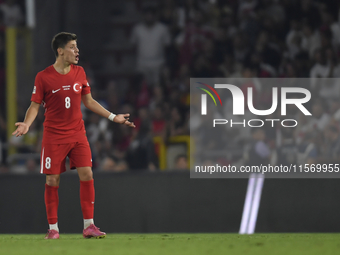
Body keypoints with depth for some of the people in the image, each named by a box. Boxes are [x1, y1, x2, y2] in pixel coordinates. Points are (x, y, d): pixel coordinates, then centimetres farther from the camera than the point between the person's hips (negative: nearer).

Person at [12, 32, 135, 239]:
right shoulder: (43, 77, -7)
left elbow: (89, 101, 16)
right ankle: (53, 228, 7)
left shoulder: (79, 73, 6)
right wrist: (27, 124, -22)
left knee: (87, 174, -7)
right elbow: (35, 105, -3)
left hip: (78, 134, 3)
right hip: (53, 135, -3)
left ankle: (89, 226, -2)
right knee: (52, 180, -2)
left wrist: (113, 117, 13)